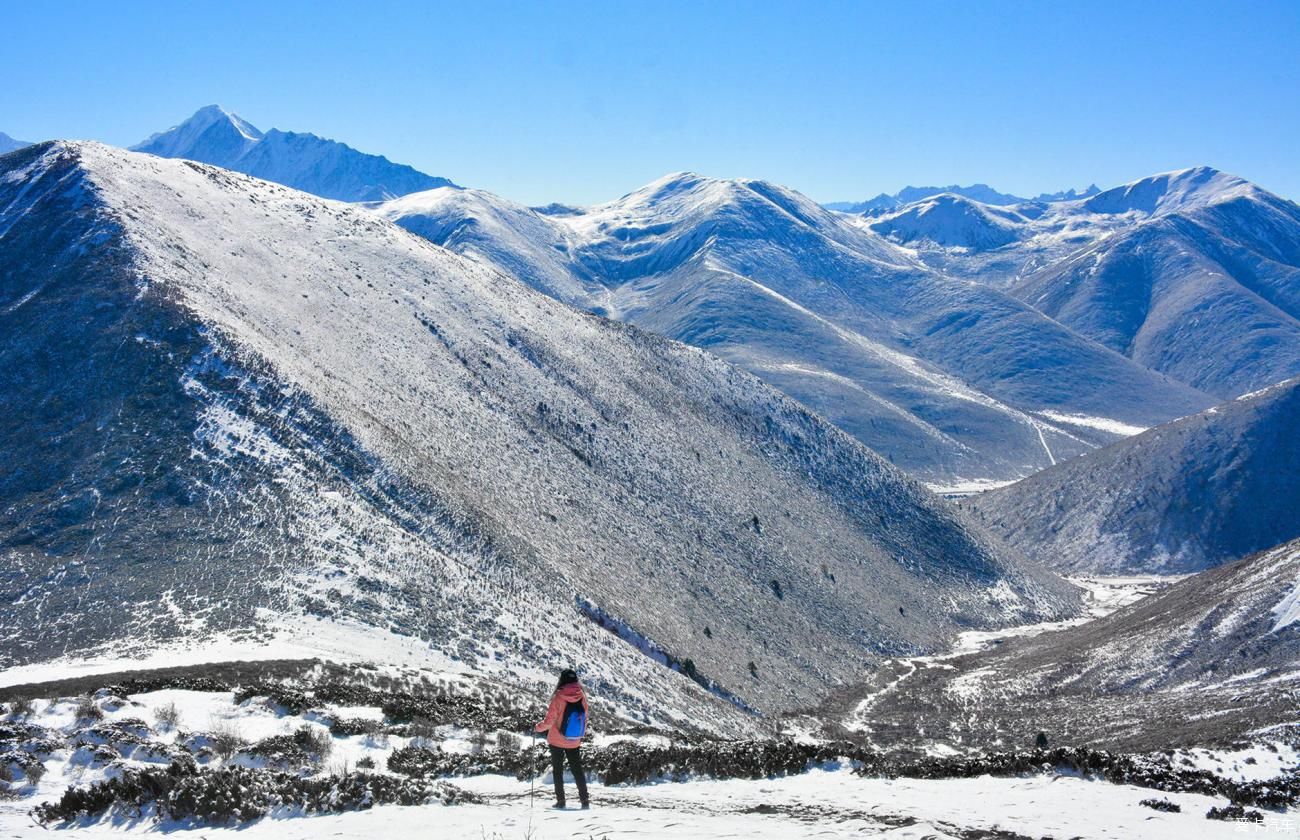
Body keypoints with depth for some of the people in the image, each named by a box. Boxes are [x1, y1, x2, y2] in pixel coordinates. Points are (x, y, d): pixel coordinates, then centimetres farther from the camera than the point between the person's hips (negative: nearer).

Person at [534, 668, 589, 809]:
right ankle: (584, 800, 10)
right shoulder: (582, 696, -9)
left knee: (557, 770, 12)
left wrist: (539, 727, 5)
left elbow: (549, 720, -16)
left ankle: (560, 800, 11)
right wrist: (581, 735, 19)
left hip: (557, 741, -3)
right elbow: (585, 718, 3)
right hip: (574, 742, 3)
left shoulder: (559, 697, -20)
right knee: (577, 769, 14)